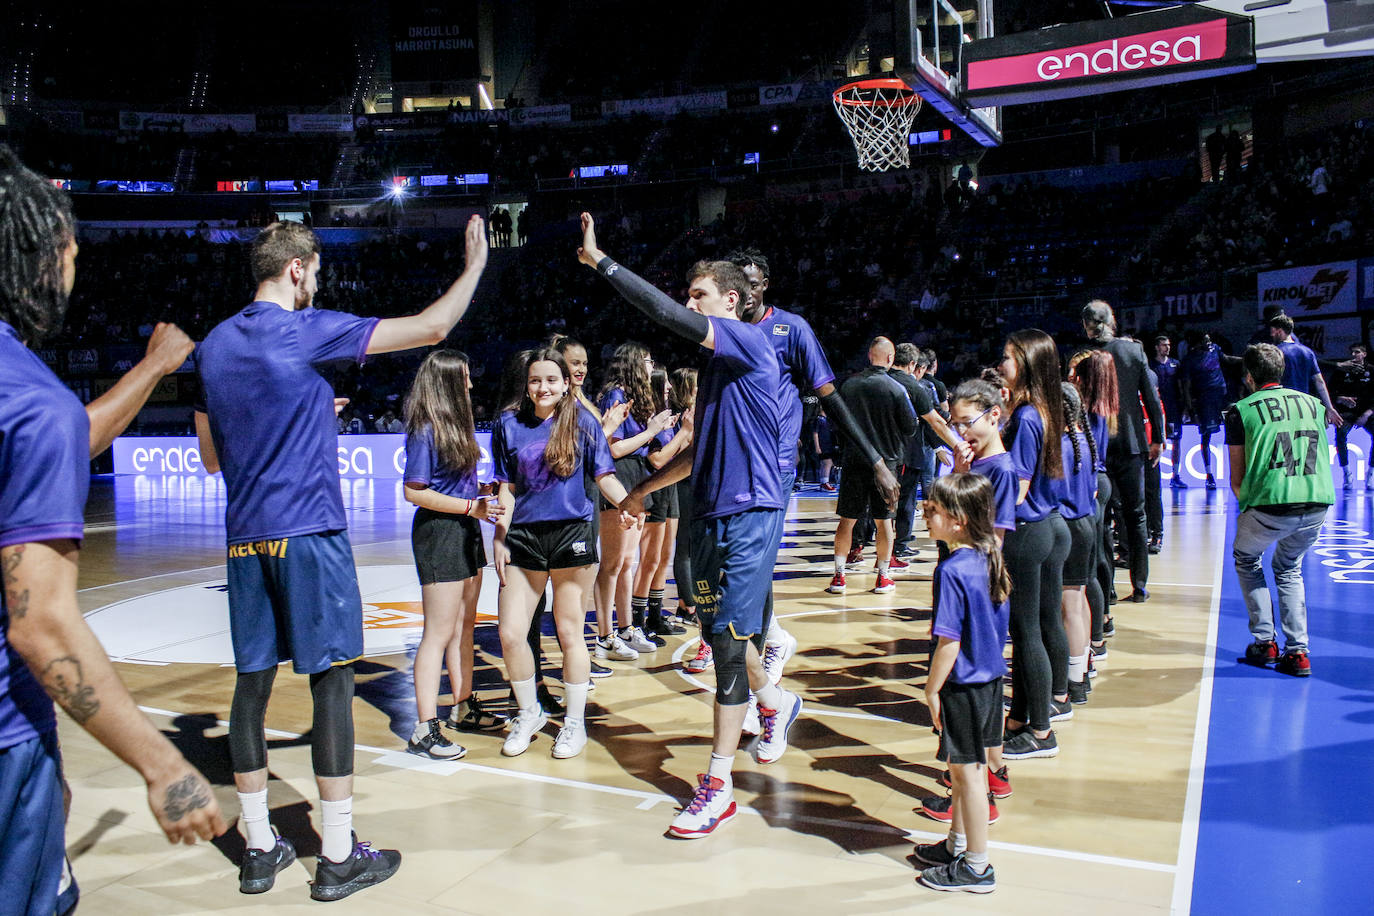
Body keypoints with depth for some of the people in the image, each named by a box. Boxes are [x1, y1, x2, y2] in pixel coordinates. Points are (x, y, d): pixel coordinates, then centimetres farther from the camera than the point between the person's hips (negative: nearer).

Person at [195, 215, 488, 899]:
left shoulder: (214, 345, 12)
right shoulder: (305, 331, -8)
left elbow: (211, 457, 19)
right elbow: (431, 328, -8)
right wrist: (476, 264, 6)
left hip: (245, 537, 7)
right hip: (309, 533, -7)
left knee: (252, 680, 9)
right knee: (331, 679, -1)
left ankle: (259, 849, 17)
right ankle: (339, 857, 5)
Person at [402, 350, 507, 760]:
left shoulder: (457, 423, 11)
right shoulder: (425, 430, -14)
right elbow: (414, 492, -16)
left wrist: (483, 497, 5)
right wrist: (470, 506, -18)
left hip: (465, 530, 9)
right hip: (438, 531, -9)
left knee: (465, 625, 15)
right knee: (440, 632, -6)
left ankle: (465, 708, 27)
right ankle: (425, 730, 0)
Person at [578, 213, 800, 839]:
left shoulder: (750, 342, -10)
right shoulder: (715, 365, 17)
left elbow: (667, 314, -23)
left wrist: (599, 261, -17)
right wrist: (645, 487, 26)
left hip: (750, 513, -9)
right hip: (710, 514, 9)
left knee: (728, 640, -7)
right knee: (721, 634, 17)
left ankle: (717, 785, 1)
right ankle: (775, 703, 44)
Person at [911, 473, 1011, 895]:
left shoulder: (952, 571, -24)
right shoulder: (989, 559, 2)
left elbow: (949, 642, -23)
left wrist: (932, 689, -13)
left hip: (964, 685, -9)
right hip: (991, 676, 9)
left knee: (968, 770, 4)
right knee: (963, 766, 20)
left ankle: (977, 868, 17)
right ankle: (957, 844, 36)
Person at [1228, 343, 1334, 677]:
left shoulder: (1241, 410, 5)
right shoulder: (1312, 403, 17)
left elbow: (1236, 479, 5)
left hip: (1269, 504, -4)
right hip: (1318, 502, 4)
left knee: (1246, 559, 25)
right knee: (1288, 568, 27)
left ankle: (1264, 642, 19)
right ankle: (1297, 652, 17)